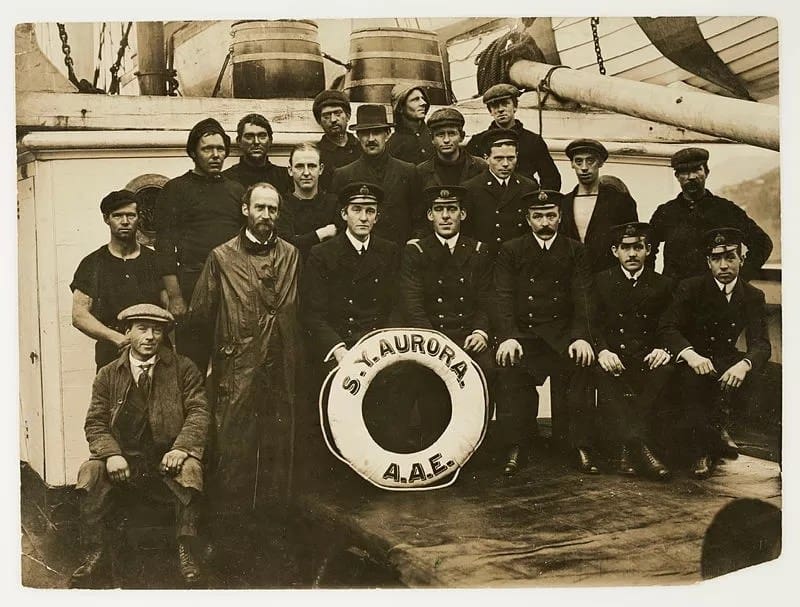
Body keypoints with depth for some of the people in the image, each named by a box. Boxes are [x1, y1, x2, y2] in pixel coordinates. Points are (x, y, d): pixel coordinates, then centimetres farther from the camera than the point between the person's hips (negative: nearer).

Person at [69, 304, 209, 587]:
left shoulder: (183, 368, 6)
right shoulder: (108, 375, 10)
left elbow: (198, 412, -2)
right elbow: (95, 423, 4)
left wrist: (181, 448, -21)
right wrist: (111, 454, -17)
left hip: (167, 460, -1)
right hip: (123, 461, 2)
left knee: (190, 469, -32)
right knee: (90, 473, -25)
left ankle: (186, 552, -21)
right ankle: (96, 557, -14)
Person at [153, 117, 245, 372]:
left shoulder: (236, 190, 19)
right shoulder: (176, 189, 5)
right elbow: (165, 247, -2)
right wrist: (174, 296, -11)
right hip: (193, 290, -4)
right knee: (193, 366, -5)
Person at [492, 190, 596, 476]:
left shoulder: (575, 251, 12)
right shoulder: (510, 250, 11)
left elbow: (583, 298, 2)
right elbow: (503, 299, 0)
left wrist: (581, 337, -15)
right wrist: (508, 337, -18)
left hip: (562, 333, 1)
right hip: (522, 332, 0)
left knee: (580, 362, -30)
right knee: (507, 366, -30)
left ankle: (581, 446, -20)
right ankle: (515, 448, -20)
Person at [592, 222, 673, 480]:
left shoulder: (662, 285, 14)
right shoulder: (601, 281, 11)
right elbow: (593, 323, 3)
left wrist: (663, 349, -13)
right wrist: (602, 350, -18)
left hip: (647, 357, 1)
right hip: (612, 356, -1)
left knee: (665, 371, -34)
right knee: (603, 375, -36)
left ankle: (627, 448, -36)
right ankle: (640, 448, -41)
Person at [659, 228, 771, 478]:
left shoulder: (753, 296, 3)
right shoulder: (690, 288, -4)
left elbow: (761, 344, -8)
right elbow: (668, 327, -15)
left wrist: (744, 364, -33)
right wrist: (690, 354, -37)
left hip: (726, 362, 3)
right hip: (693, 362, -3)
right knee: (690, 378, -36)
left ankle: (716, 426, -7)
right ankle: (702, 451, -25)